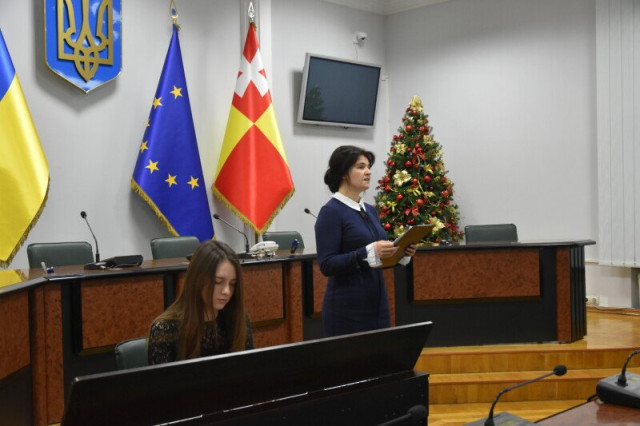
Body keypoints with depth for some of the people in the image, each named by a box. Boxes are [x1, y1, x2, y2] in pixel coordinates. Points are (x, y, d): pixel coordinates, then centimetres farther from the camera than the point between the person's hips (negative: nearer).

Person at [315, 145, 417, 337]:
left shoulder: (370, 210, 12)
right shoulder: (331, 212, -12)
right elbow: (327, 265, -18)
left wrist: (401, 253, -2)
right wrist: (369, 252, -27)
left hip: (377, 301, 8)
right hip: (347, 308, -8)